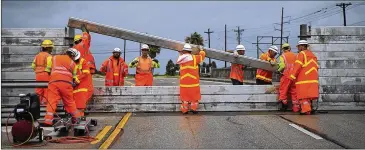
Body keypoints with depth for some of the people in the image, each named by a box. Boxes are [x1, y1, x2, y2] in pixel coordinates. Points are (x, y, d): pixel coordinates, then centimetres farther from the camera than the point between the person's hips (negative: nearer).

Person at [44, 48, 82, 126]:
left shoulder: (55, 58, 21)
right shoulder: (72, 63, 20)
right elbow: (73, 76, 20)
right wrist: (73, 83, 34)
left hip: (53, 81, 0)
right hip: (66, 82, 0)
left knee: (52, 101, -5)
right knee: (70, 102, 13)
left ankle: (48, 120, -15)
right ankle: (76, 118, 24)